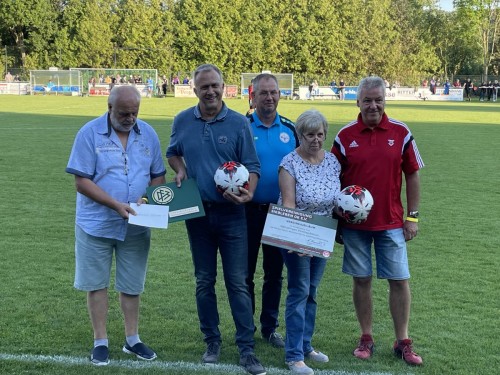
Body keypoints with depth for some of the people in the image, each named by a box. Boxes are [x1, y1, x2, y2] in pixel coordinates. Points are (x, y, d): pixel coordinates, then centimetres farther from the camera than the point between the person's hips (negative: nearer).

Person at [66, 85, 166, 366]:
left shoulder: (148, 134, 1)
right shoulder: (90, 133, -10)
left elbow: (158, 175, 9)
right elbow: (82, 181, -13)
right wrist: (116, 205, -22)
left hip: (136, 226, 3)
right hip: (96, 224, -2)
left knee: (132, 285, 12)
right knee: (96, 283, 7)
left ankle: (132, 339, 25)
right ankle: (101, 341, 19)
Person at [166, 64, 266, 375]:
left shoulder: (239, 123, -5)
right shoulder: (183, 121, 3)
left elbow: (252, 166, -3)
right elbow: (173, 153, 19)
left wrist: (249, 193, -22)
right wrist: (180, 169, -3)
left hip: (230, 213, -3)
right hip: (197, 212, 3)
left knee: (238, 282, -2)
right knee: (204, 281, 11)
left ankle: (247, 349, 4)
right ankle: (212, 341, 24)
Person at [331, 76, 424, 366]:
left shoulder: (401, 133, -1)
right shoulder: (345, 135, -1)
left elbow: (413, 175, 4)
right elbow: (334, 178, 5)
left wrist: (412, 216, 1)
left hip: (392, 222, 0)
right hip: (355, 222, 0)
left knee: (399, 280, 3)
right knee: (362, 280, 7)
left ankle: (403, 342, 15)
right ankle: (367, 339, 20)